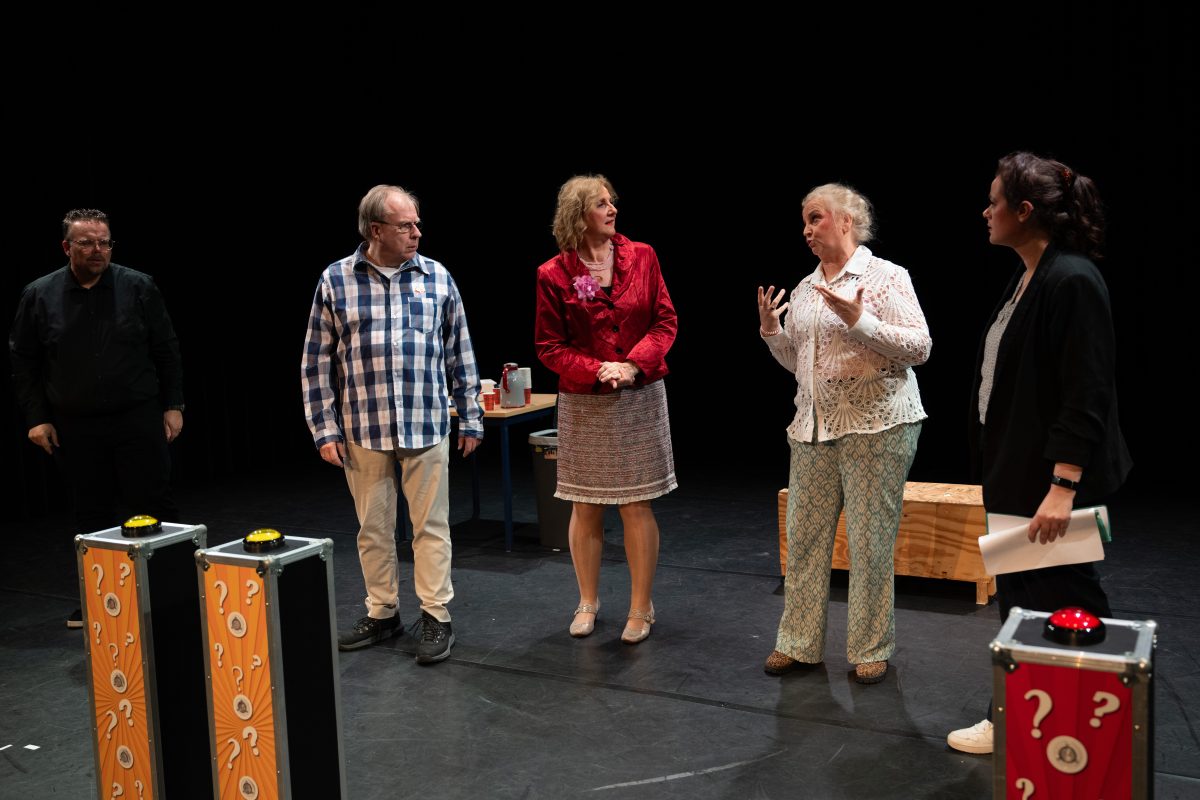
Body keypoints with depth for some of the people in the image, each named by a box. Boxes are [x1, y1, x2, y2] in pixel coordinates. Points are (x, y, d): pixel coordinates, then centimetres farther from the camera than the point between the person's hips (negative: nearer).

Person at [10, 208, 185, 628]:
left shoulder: (139, 287, -1)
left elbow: (166, 351, 3)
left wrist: (173, 406, -1)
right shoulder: (39, 295, 2)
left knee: (154, 507, 0)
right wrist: (36, 417, 3)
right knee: (92, 514, 9)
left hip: (138, 420, -1)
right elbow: (23, 362, 8)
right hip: (75, 428, 2)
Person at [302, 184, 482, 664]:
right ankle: (382, 614, 25)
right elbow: (317, 361, 3)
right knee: (373, 526, 10)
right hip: (363, 430, 0)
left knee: (431, 524, 4)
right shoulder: (336, 281, 0)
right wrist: (324, 429, -1)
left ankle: (436, 617, 14)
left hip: (427, 426, 0)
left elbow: (460, 354, 8)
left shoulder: (437, 278, 3)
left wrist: (470, 418, 7)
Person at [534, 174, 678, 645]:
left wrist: (633, 364, -15)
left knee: (636, 505, 4)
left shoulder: (641, 257, 0)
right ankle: (588, 603, 25)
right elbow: (549, 346, -3)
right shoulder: (553, 274, -5)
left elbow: (665, 322, 0)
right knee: (585, 506, 8)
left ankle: (641, 608, 16)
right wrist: (598, 372, -16)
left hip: (640, 398, 1)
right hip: (583, 403, 0)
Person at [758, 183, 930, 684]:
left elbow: (919, 348, -12)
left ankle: (871, 650, 12)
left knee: (870, 542, -1)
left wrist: (859, 321, -22)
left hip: (875, 426, -6)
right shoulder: (805, 289, 15)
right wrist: (770, 329, 3)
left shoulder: (885, 277, -5)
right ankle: (799, 643, 18)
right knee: (804, 536, 8)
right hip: (813, 427, 7)